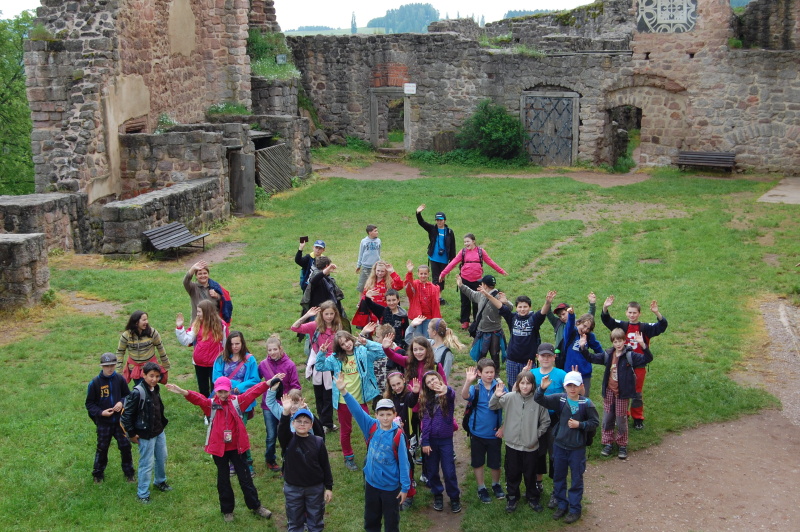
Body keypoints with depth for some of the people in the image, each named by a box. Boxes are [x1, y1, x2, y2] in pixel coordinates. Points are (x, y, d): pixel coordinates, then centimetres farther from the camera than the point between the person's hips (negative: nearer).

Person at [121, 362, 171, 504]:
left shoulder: (155, 389, 1)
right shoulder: (137, 392, -24)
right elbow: (127, 414, -20)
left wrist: (162, 423, 14)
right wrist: (132, 434, -15)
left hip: (159, 431, 8)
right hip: (146, 435, -8)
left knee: (162, 458, 21)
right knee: (146, 464, 2)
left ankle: (161, 482, 44)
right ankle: (142, 494, 16)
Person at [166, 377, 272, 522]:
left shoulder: (237, 401, -3)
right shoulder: (211, 404, -6)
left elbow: (254, 392, -10)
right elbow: (198, 399, -24)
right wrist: (183, 392, -43)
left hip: (237, 447, 0)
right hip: (219, 449, 0)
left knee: (245, 477, 12)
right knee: (223, 480, 13)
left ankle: (255, 506, 26)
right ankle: (227, 510, 28)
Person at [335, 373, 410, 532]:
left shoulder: (398, 435, -18)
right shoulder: (371, 427, -8)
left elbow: (403, 462, -13)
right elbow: (357, 410, -18)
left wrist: (405, 487, -11)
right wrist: (344, 392, -30)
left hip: (391, 486, -4)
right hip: (371, 483, 4)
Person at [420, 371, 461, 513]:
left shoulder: (448, 394, -7)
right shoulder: (426, 399, 2)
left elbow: (452, 395, -34)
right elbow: (425, 421, -1)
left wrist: (446, 391, -58)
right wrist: (425, 442, -8)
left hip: (446, 439, -3)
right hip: (431, 439, 3)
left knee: (449, 471, 0)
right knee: (432, 471, 11)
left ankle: (454, 497, 18)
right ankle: (437, 495, 30)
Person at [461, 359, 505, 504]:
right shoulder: (475, 388, -9)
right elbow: (465, 396, -29)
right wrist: (468, 381, -45)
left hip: (495, 433, 0)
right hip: (477, 432, 0)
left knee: (495, 462, 13)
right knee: (478, 462, 13)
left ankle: (496, 485, 37)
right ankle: (481, 488, 31)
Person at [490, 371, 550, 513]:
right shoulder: (510, 397, -9)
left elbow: (545, 422, -1)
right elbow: (492, 407, 0)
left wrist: (536, 435, -3)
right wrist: (496, 396, -19)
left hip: (531, 447, -1)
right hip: (512, 444, 1)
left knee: (530, 475, 15)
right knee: (512, 474, 15)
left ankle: (532, 497, 36)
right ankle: (512, 497, 34)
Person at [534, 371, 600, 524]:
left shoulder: (586, 403, -11)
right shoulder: (559, 399, -7)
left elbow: (595, 422, -5)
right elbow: (539, 399, -14)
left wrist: (580, 425, -19)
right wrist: (542, 388, -32)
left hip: (577, 448, -2)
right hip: (559, 446, 2)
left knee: (577, 479, 9)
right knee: (558, 477, 15)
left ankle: (575, 509, 23)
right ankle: (561, 505, 31)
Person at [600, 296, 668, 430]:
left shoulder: (645, 328, -3)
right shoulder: (622, 326, 0)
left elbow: (662, 326, -14)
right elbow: (606, 320, -9)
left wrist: (657, 313, -33)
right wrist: (605, 308, -29)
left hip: (639, 367, -1)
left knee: (637, 394, 8)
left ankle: (638, 419, 21)